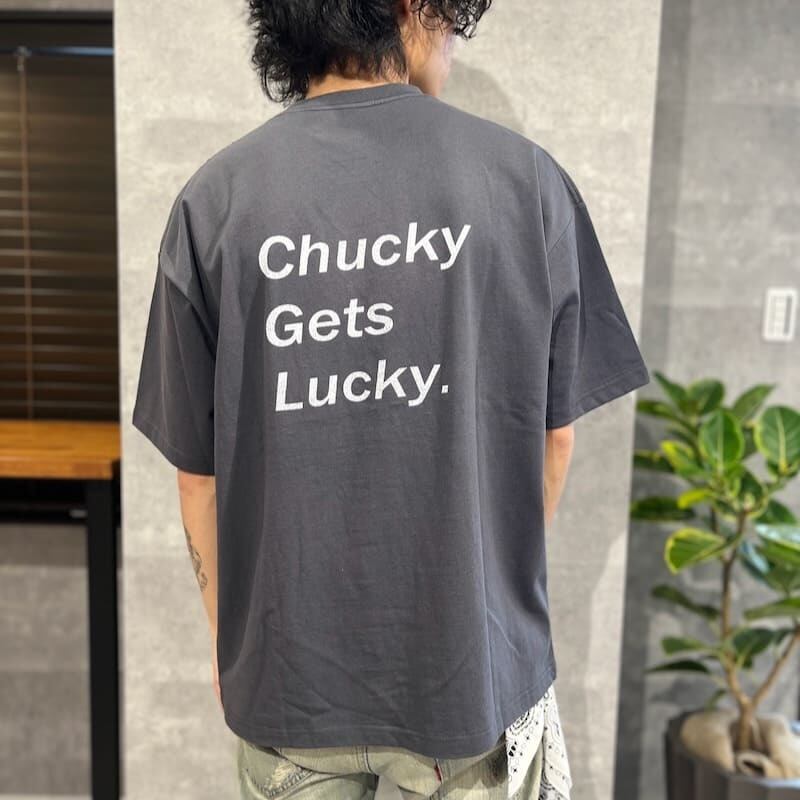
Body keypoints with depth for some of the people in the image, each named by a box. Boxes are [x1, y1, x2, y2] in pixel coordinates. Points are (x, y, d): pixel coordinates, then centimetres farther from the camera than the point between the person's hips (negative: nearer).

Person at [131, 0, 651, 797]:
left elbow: (198, 469, -4)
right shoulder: (527, 177, -10)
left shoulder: (214, 197, -10)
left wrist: (223, 629, 13)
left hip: (285, 667, 1)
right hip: (477, 666, 0)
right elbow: (553, 436, -2)